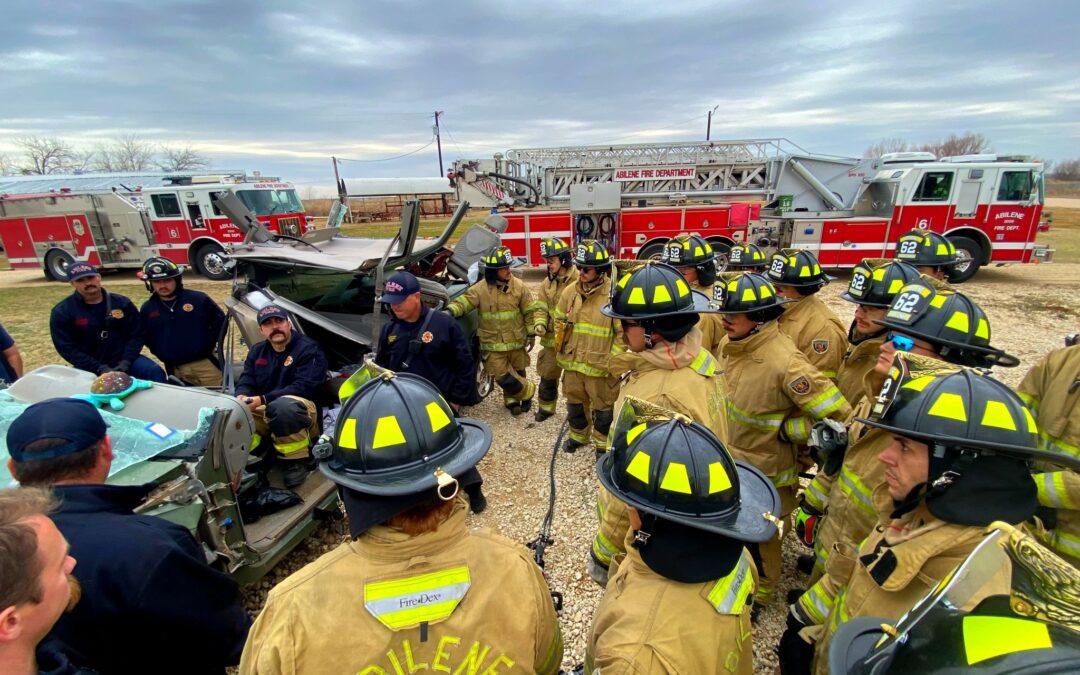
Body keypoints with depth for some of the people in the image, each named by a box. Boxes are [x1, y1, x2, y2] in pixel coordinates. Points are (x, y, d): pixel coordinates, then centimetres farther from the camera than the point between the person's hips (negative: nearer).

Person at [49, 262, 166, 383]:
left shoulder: (121, 302, 5)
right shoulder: (62, 312, 0)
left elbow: (136, 334, 3)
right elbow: (68, 349, -4)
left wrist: (126, 362, -11)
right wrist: (100, 369, -15)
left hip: (123, 360, 1)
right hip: (91, 368, -1)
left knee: (155, 371, -21)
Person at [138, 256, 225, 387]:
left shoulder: (198, 299, -2)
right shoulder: (146, 309, 8)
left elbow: (220, 320, 6)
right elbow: (144, 337, 21)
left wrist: (209, 343, 0)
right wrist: (161, 354, 10)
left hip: (205, 363, -3)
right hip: (175, 370, 3)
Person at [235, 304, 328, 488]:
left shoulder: (308, 348, -8)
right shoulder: (257, 351, 15)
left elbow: (304, 387, -19)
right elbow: (246, 380, 8)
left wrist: (263, 400, -26)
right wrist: (242, 396, -19)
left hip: (300, 412, -6)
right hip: (264, 413, 6)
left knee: (283, 405, -40)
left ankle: (297, 460, -21)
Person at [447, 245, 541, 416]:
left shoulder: (518, 285, -4)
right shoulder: (480, 288, -11)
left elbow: (529, 310, 2)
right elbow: (464, 301, -17)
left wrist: (531, 333, 2)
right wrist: (451, 310, -38)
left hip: (516, 341, 2)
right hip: (493, 344, -2)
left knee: (518, 372, 15)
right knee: (503, 377, -1)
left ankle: (512, 399, 40)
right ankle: (527, 392, 24)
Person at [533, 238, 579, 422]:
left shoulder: (579, 280, -15)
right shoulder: (547, 282, 6)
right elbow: (542, 308, 6)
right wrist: (540, 324, -12)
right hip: (552, 338, 6)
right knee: (547, 374, 17)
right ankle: (546, 407, 36)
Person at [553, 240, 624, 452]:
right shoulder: (570, 291, 1)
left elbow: (624, 332, -14)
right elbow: (559, 320, 14)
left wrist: (612, 360, -13)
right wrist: (560, 347, 9)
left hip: (599, 367, -5)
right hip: (572, 363, 5)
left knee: (603, 407, 13)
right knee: (575, 403, 22)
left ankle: (603, 442, 35)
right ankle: (578, 435, 46)